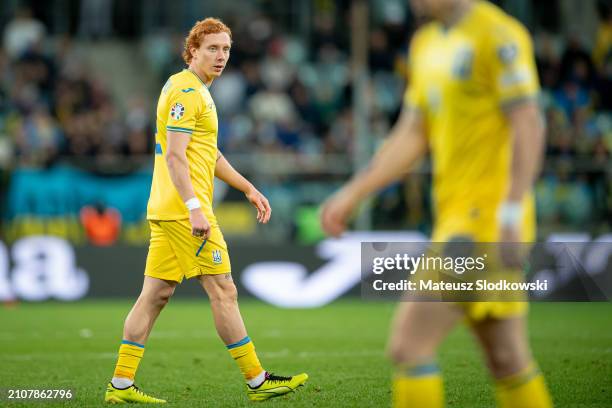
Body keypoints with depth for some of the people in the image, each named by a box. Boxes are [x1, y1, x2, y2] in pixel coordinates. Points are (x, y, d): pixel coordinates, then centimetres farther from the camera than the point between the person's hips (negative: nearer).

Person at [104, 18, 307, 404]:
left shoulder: (198, 91, 20)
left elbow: (208, 153, 30)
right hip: (183, 208, -10)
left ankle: (121, 384, 7)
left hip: (167, 211, 10)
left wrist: (248, 188, 28)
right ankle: (258, 382, 0)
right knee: (224, 291, -5)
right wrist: (194, 208, -26)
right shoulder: (185, 90, -12)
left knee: (157, 293, 8)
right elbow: (174, 155, -20)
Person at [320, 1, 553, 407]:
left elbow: (529, 127, -16)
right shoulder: (426, 44, 17)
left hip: (486, 215, -9)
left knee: (408, 345, -12)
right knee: (508, 361, 10)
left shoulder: (498, 35, -10)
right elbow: (411, 136, 20)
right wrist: (351, 194, 15)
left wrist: (512, 211, -23)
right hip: (454, 215, 9)